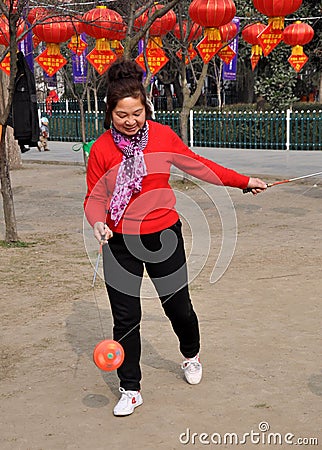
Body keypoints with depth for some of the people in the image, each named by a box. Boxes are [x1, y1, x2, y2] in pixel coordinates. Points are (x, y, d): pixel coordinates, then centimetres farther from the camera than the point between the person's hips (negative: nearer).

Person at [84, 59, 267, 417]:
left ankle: (191, 355, 46)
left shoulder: (163, 136, -6)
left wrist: (244, 182, 13)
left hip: (164, 236, 1)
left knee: (178, 307, 13)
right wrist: (98, 223, -24)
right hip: (120, 243, -1)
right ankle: (130, 390, 23)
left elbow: (198, 165, 8)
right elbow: (93, 198, -2)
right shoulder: (101, 148, -9)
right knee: (125, 318, 5)